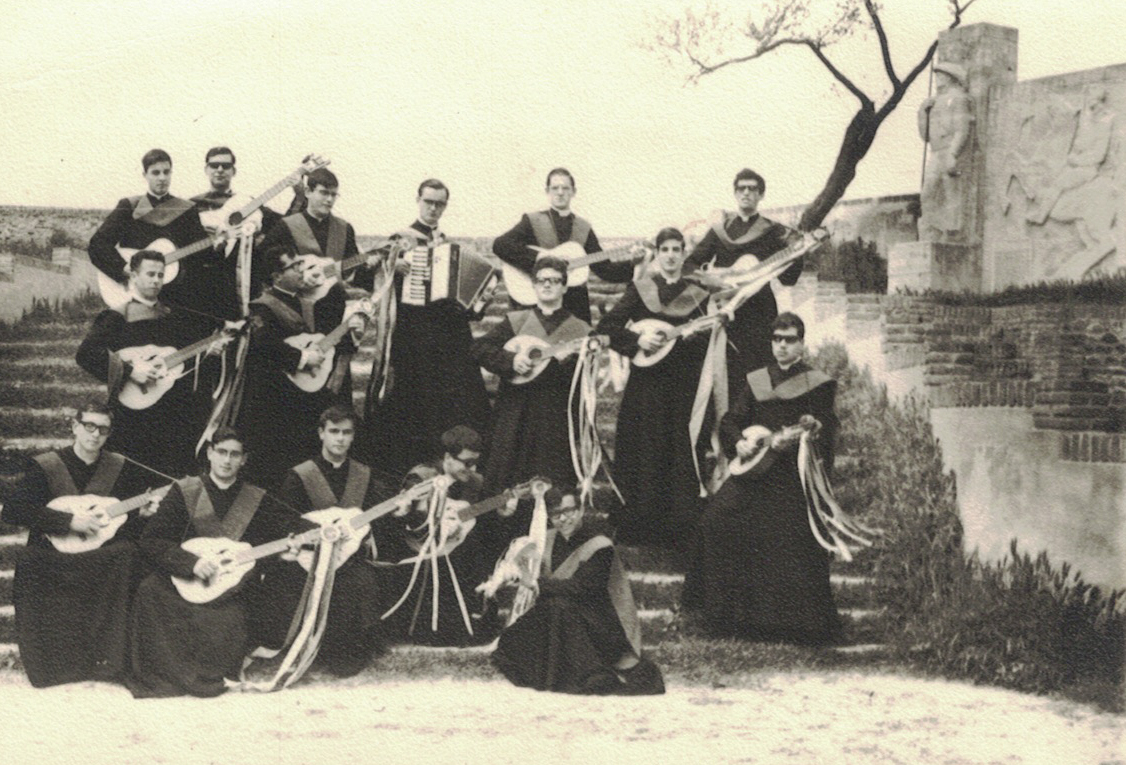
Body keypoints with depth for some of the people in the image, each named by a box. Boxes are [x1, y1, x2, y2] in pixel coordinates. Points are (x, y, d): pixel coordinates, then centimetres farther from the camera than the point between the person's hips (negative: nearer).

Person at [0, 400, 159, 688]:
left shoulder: (121, 468, 10)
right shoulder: (43, 467, 1)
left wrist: (142, 513, -7)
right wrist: (69, 521, -20)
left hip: (102, 556, 1)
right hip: (53, 554, -1)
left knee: (126, 553, -32)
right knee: (29, 563, -34)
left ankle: (106, 659, -28)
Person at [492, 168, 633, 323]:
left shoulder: (584, 228, 13)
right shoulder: (532, 221, 3)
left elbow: (604, 269, 11)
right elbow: (500, 245, -13)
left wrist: (633, 264, -5)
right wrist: (540, 260, -21)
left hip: (575, 304, 3)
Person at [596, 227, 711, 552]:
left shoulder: (697, 295, 9)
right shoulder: (639, 289, 5)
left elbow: (703, 349, 7)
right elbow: (606, 325, -2)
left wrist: (694, 336, -14)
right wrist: (637, 339, -14)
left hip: (684, 385, 1)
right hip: (646, 383, -1)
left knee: (682, 455, -1)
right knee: (644, 453, -1)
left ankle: (679, 530, 6)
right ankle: (639, 524, 7)